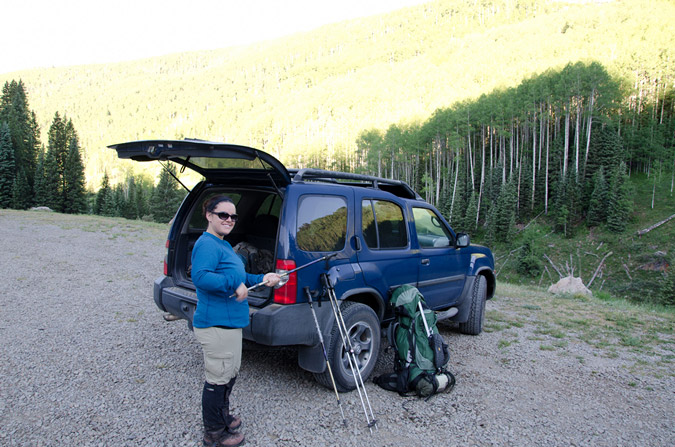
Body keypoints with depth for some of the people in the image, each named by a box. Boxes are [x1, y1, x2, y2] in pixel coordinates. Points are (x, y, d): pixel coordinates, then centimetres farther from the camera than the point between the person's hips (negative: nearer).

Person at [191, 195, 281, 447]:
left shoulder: (223, 245, 16)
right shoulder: (207, 244, -18)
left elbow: (237, 277, 23)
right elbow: (200, 277, -34)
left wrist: (262, 280, 13)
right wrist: (235, 285, -32)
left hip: (229, 323, 11)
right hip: (216, 325, -11)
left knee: (230, 374, 24)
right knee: (218, 379, 3)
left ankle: (222, 417, 43)